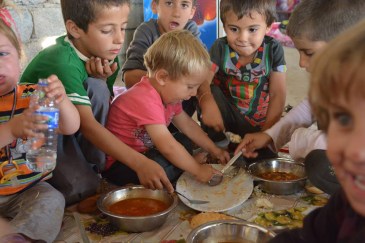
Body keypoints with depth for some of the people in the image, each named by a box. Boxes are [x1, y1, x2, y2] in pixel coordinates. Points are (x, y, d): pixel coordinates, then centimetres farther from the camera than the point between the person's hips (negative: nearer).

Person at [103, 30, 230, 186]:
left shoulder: (168, 92, 1)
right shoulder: (146, 101, -31)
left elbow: (187, 124, 11)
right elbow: (167, 147, -35)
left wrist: (214, 150, 8)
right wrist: (197, 170, -24)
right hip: (116, 165, -10)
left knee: (185, 141, 9)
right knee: (160, 164, -33)